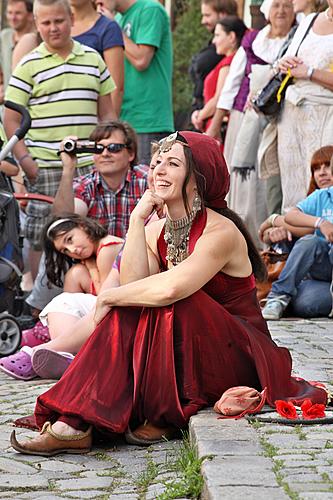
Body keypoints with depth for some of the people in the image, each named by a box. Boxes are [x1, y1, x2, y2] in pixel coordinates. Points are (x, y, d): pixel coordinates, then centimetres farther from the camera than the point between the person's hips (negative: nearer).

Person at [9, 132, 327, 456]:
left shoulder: (221, 231, -17)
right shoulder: (156, 231, 6)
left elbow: (171, 289, -34)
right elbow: (133, 285, -13)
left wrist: (108, 297, -20)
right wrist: (137, 220, -13)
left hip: (240, 355, -6)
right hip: (184, 354, 6)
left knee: (171, 305, -29)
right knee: (125, 315, -18)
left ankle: (164, 416, -19)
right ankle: (75, 425, -28)